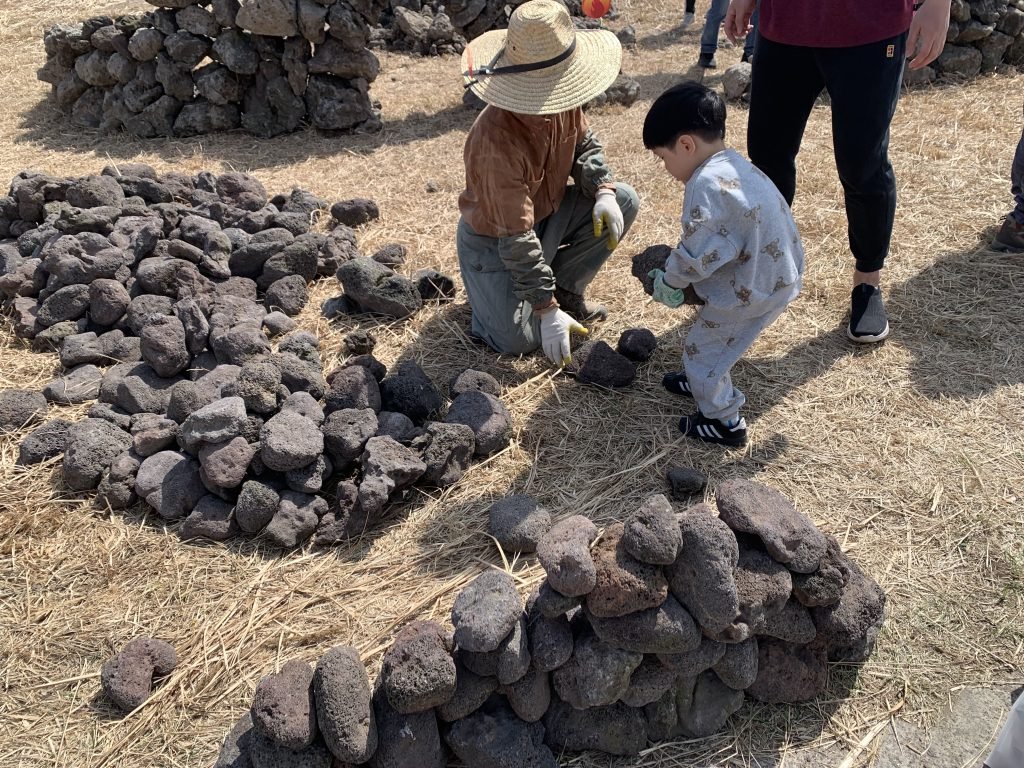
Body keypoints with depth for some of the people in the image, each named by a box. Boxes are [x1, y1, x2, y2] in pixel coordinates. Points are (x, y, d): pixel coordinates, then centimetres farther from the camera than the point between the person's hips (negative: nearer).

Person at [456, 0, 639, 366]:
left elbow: (584, 143, 4)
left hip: (547, 212, 7)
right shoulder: (497, 142, -38)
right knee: (518, 340, -19)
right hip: (494, 238, -7)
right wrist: (548, 311, -30)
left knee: (624, 201, -9)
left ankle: (564, 290, 5)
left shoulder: (561, 101, -16)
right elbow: (516, 239, -34)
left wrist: (603, 191, -17)